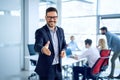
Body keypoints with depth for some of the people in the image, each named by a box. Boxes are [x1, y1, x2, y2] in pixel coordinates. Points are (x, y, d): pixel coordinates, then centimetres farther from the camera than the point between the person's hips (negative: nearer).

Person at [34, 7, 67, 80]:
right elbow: (37, 46, -29)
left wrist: (63, 50, -8)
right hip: (46, 69, -5)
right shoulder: (40, 31, -14)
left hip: (58, 67, 6)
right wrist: (43, 49, -52)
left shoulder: (60, 30, 5)